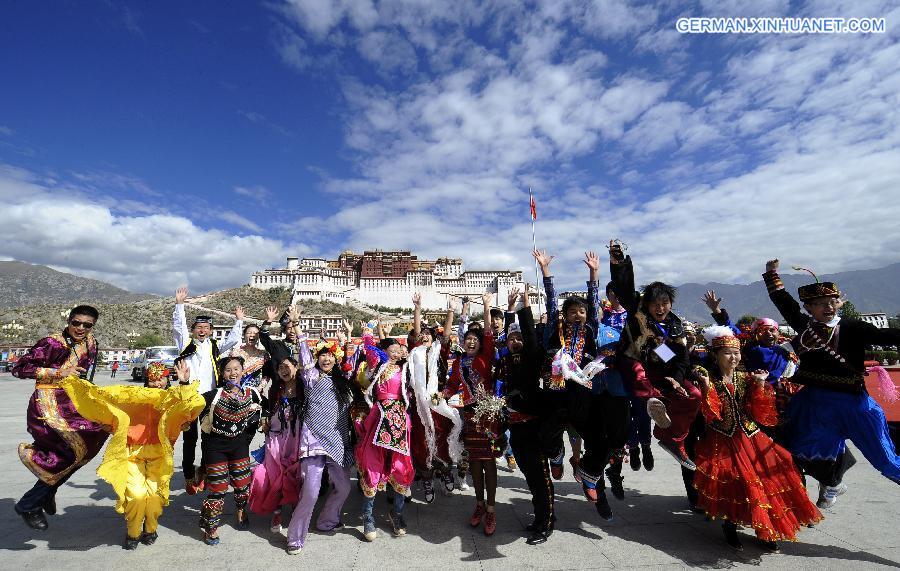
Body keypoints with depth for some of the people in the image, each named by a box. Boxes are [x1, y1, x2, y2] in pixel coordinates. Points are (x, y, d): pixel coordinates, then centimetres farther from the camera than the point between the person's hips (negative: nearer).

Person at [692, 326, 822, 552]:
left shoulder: (746, 378, 5)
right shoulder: (708, 379, -5)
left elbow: (758, 413, 0)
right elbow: (711, 415, -14)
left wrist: (759, 384, -8)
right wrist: (706, 387, -25)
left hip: (751, 439, 4)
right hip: (723, 443, -4)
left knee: (765, 479, 0)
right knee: (731, 481, -10)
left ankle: (763, 530, 19)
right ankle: (730, 528, 11)